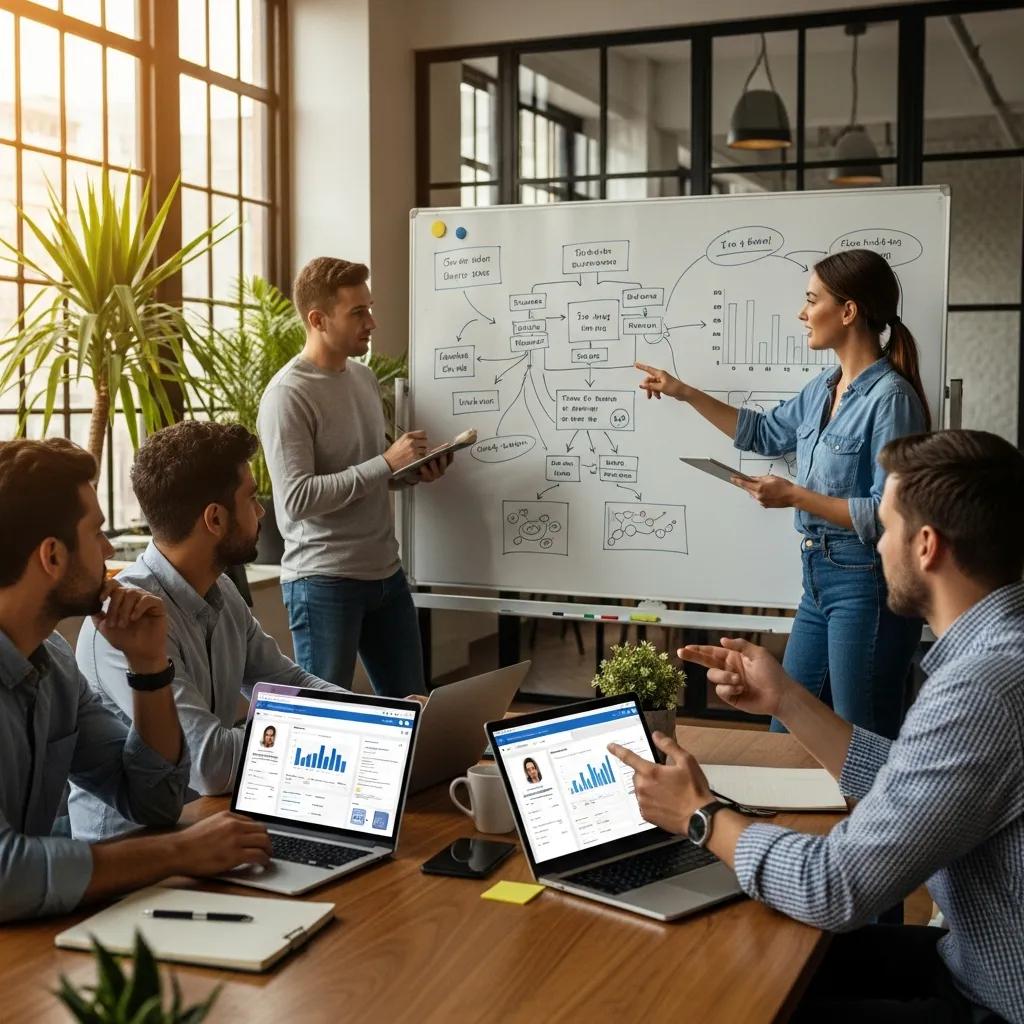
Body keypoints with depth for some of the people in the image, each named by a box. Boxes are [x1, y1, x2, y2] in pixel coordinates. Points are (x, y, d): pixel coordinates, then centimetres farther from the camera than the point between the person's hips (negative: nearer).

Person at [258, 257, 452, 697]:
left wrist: (414, 469, 1)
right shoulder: (287, 395, -16)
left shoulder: (364, 378, 9)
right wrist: (385, 464, -22)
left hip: (386, 573, 8)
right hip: (323, 582, -7)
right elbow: (297, 499, -23)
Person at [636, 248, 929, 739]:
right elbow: (766, 433, 26)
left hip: (867, 583, -9)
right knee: (786, 730, 17)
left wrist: (794, 496, -18)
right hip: (819, 576, 9)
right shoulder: (823, 389, 9)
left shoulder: (890, 398, -18)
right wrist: (685, 393, 23)